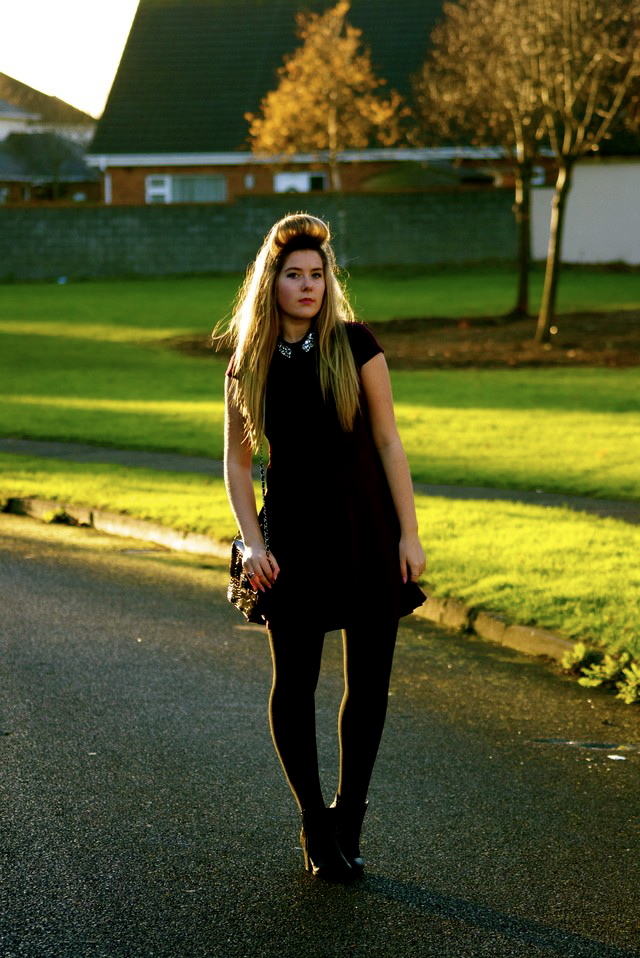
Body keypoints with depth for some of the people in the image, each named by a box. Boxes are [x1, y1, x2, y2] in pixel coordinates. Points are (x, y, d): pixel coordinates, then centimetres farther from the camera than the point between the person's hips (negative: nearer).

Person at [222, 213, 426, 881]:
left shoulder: (354, 345, -4)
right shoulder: (248, 363, 1)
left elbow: (388, 442, -3)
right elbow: (237, 460, 7)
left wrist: (409, 533, -6)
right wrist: (253, 542, -4)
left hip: (367, 535, -1)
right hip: (294, 537, 1)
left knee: (369, 683, 4)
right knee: (294, 684, 2)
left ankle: (347, 821, 19)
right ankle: (315, 823, 19)